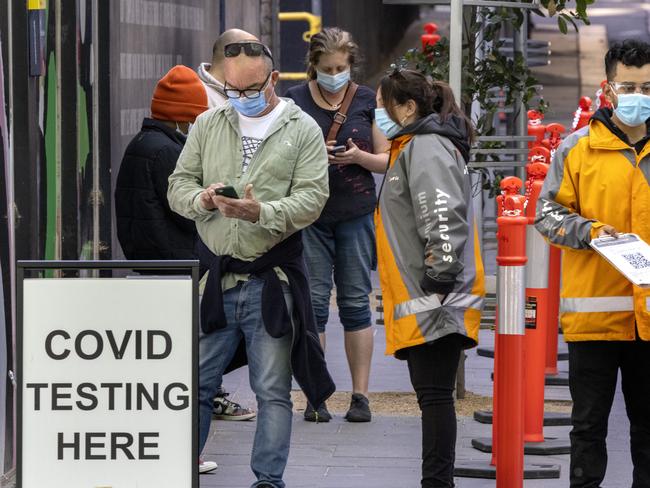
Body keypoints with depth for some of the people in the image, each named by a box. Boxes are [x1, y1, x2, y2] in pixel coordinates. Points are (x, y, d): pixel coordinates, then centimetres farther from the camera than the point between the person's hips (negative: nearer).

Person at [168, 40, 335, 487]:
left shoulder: (303, 131, 2)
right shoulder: (208, 125, 12)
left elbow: (311, 199, -8)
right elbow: (178, 185, 11)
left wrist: (261, 212, -24)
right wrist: (202, 199, -11)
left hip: (272, 280, -2)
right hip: (214, 277, 2)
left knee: (273, 391, 4)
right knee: (195, 383, 3)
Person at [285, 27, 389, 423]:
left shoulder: (367, 101, 5)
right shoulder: (295, 101, 3)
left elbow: (386, 161, 9)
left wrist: (358, 156, -11)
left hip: (356, 214, 1)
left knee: (356, 302, 1)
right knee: (313, 301, -2)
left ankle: (361, 395, 5)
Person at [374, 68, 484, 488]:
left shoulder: (427, 147, -11)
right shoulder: (411, 147, 23)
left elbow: (444, 215, -23)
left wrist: (440, 277, -25)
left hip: (435, 299, -11)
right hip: (419, 301, 11)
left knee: (434, 393, -10)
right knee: (431, 393, 11)